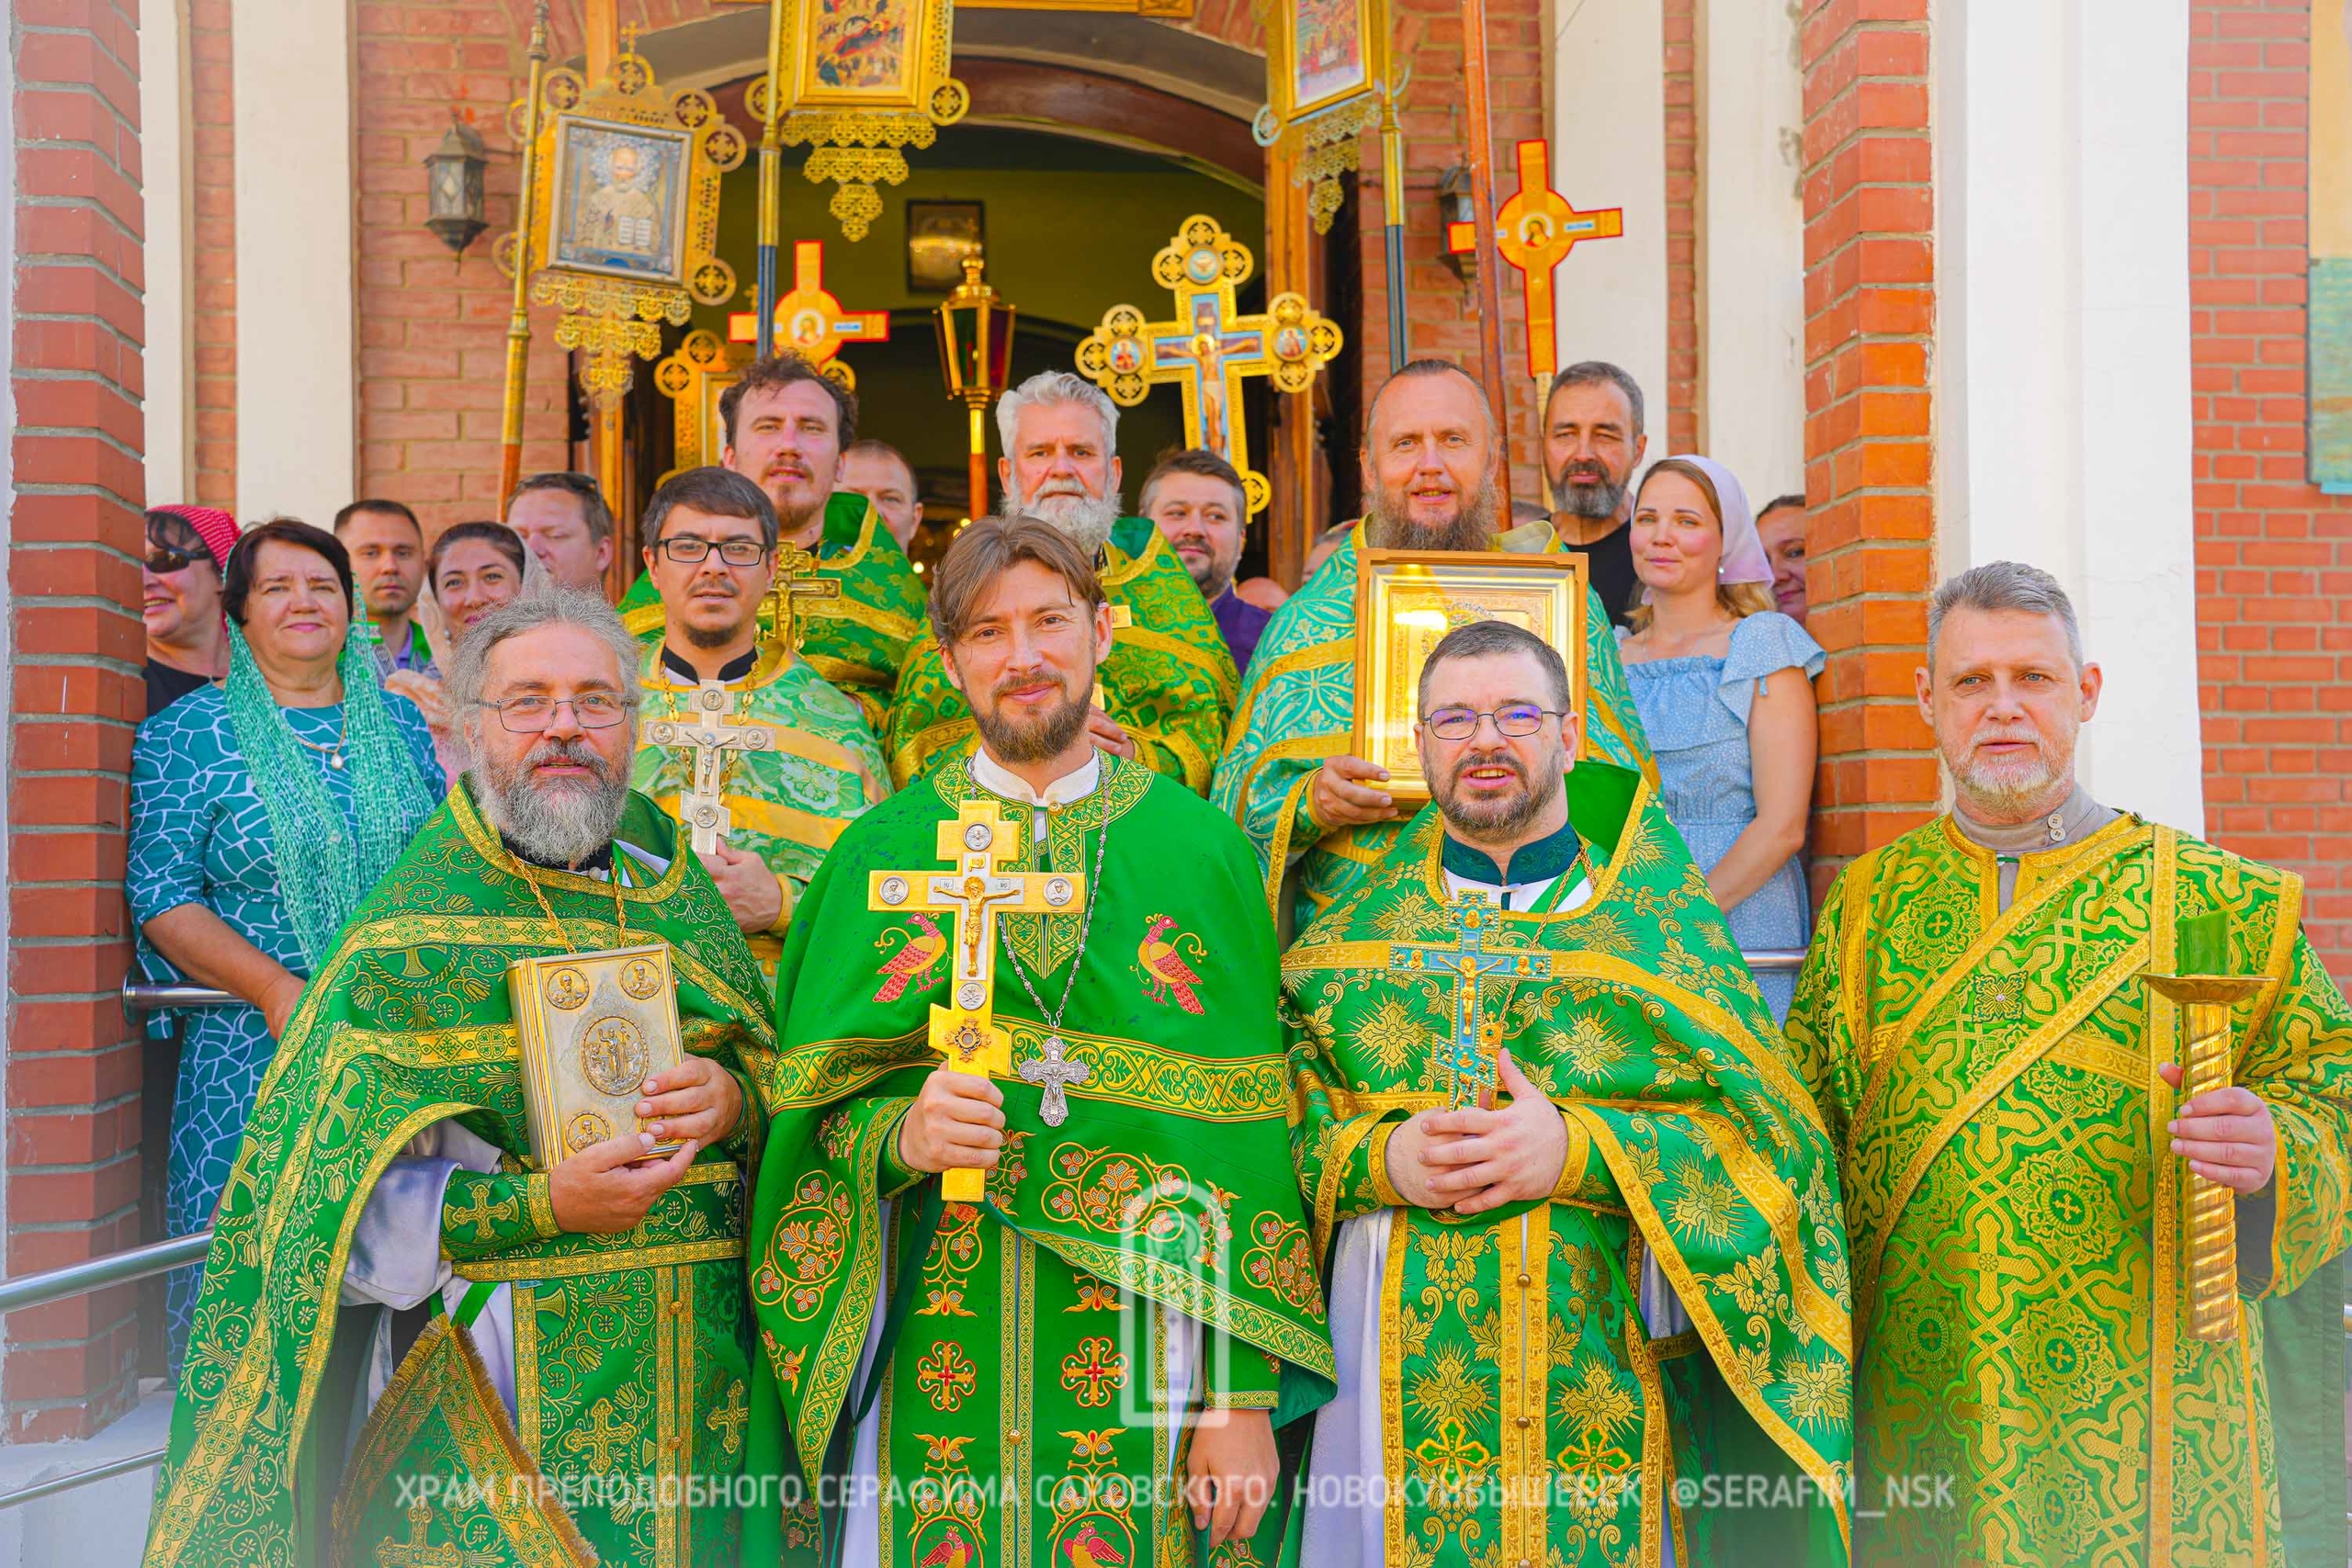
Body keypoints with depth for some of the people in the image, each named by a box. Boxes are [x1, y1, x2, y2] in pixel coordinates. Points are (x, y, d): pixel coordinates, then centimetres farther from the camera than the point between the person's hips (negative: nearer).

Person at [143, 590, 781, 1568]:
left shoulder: (680, 897, 8)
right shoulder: (413, 932, -5)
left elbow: (787, 1072, 11)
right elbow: (343, 1211, -11)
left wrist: (733, 1100, -11)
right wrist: (544, 1204, -23)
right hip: (493, 1382, -4)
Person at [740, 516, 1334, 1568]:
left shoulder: (1200, 849, 1)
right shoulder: (881, 852, 4)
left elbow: (1246, 1126, -2)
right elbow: (815, 1109, 5)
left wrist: (1240, 1400, -6)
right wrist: (899, 1136, -19)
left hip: (1146, 1351, 0)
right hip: (933, 1354, 1)